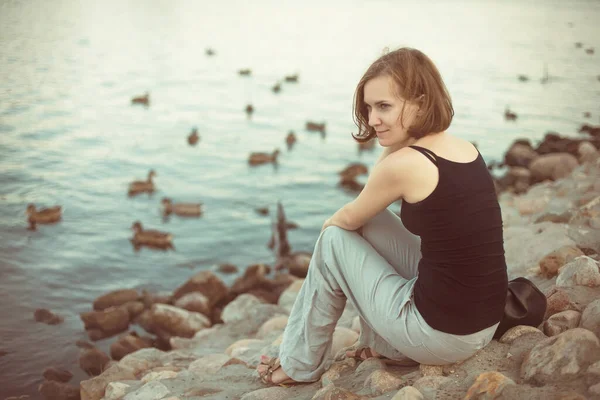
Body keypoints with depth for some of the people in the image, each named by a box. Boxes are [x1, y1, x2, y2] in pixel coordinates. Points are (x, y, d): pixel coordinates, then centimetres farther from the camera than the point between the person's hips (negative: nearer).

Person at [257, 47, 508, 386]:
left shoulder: (405, 164, -20)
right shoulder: (466, 149, 4)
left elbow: (349, 219, 3)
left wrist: (332, 224, 21)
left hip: (441, 335, -8)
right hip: (485, 324, 8)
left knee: (333, 240, 8)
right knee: (370, 221, 16)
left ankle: (300, 365, 25)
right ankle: (381, 344, 30)